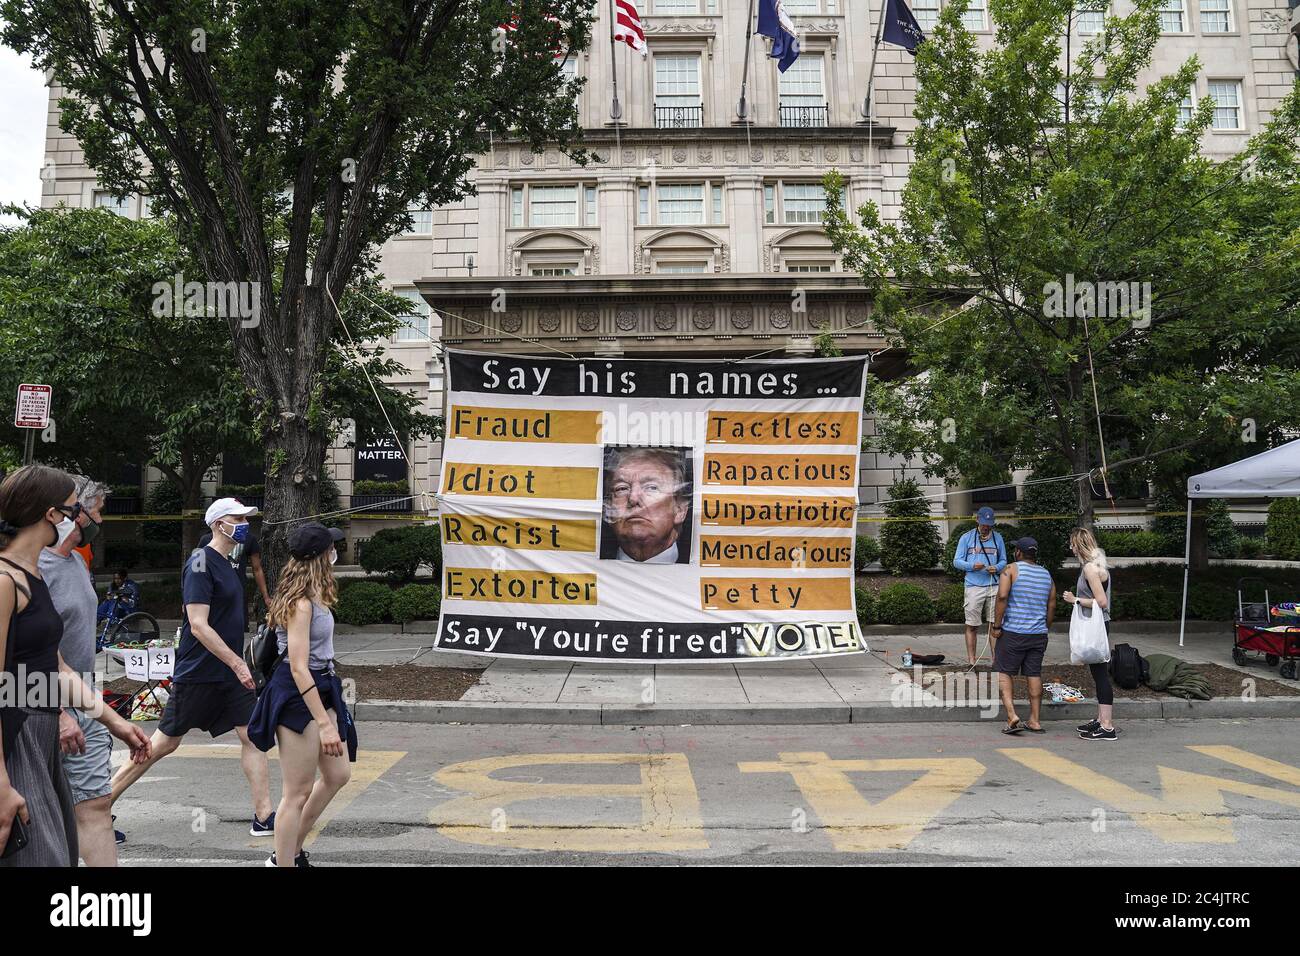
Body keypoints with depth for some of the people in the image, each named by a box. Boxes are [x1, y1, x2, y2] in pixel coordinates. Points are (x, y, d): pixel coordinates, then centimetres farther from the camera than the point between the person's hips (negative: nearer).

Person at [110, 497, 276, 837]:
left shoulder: (226, 563, 12)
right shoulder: (201, 563, -16)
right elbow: (198, 625, -22)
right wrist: (237, 663, -23)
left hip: (230, 671, 8)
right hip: (198, 674, -8)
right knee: (165, 742, 4)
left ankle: (264, 817, 3)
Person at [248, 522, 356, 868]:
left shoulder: (313, 597, 9)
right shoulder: (301, 603, -21)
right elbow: (298, 668, -25)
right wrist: (324, 723, -26)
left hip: (319, 689, 10)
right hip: (297, 696, -10)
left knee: (337, 775, 18)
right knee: (298, 793, -1)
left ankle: (291, 851, 31)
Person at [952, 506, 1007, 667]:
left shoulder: (998, 538, 12)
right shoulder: (966, 538, 5)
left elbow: (1003, 561, 16)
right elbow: (957, 562, 3)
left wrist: (997, 568, -7)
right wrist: (972, 566, -15)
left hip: (994, 587, 2)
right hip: (973, 586, -2)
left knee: (994, 625, 0)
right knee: (972, 626, 1)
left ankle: (995, 658, 5)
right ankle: (971, 659, 7)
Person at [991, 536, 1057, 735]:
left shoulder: (1011, 569, -5)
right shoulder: (1046, 575, 12)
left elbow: (1002, 597, -16)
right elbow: (1052, 607, 13)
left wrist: (997, 626, -11)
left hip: (1013, 632, -5)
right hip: (1039, 633, 5)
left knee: (1003, 672, 2)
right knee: (1034, 674, 10)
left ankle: (1012, 716, -11)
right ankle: (1034, 721, 14)